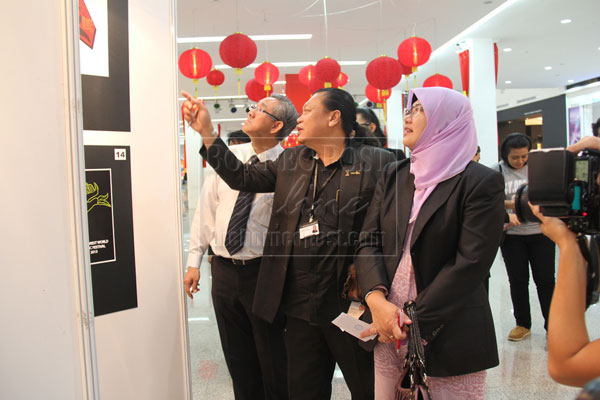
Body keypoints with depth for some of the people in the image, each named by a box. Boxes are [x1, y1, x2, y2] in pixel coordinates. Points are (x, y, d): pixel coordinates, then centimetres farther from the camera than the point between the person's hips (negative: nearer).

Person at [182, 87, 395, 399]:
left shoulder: (377, 163, -7)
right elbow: (242, 178, 10)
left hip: (351, 306, -4)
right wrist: (206, 132, 5)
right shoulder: (291, 160, 11)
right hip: (301, 306, 5)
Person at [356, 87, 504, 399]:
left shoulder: (482, 182, -8)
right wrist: (376, 300, -14)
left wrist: (416, 321, -17)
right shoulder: (393, 176, 8)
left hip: (449, 337, -4)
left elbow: (471, 263, -14)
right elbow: (367, 241, 2)